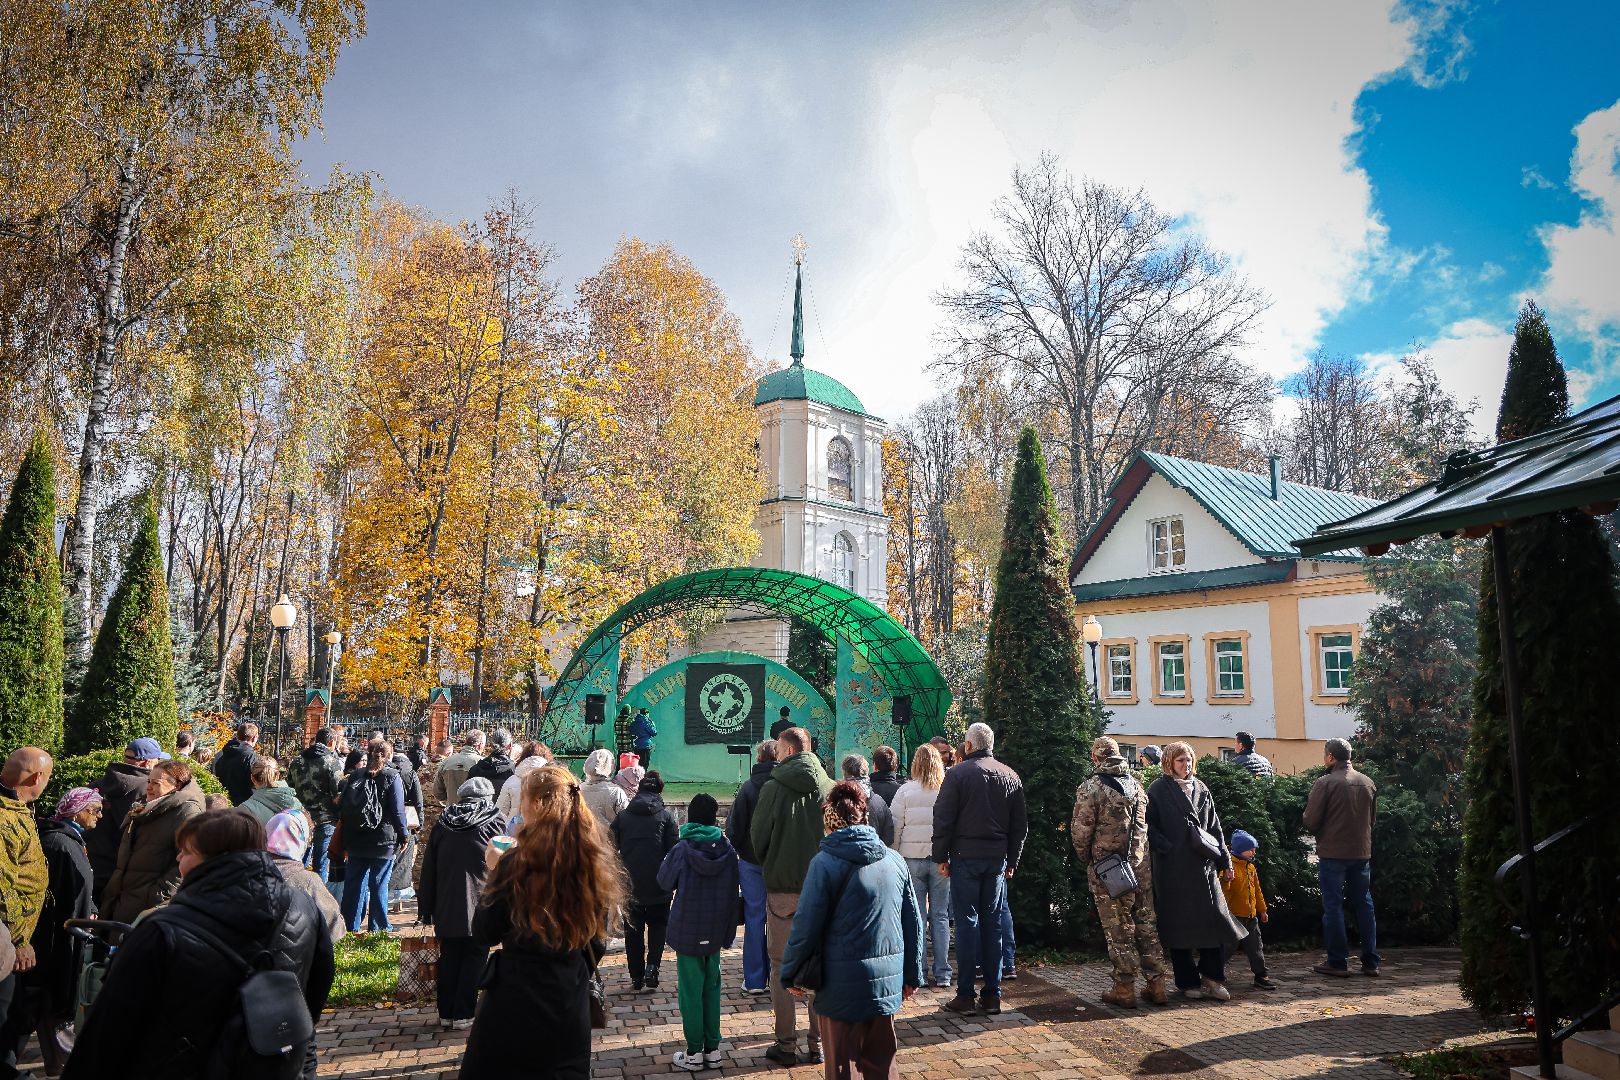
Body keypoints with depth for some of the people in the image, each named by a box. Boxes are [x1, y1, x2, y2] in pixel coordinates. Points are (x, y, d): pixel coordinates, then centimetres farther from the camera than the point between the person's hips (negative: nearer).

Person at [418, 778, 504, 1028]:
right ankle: (463, 1014, 4)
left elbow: (428, 869, 12)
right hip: (480, 908, -4)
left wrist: (426, 908, 17)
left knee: (449, 958, 13)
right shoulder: (495, 822, -1)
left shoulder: (443, 824, 10)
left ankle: (446, 1013, 19)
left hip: (446, 907, 4)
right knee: (474, 958, 4)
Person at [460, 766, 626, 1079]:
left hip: (514, 999, -4)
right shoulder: (595, 863, -5)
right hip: (572, 1003, 4)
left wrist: (494, 872, 3)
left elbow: (483, 934, -7)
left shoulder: (516, 864, -18)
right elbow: (595, 941, 6)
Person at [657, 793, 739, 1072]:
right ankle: (713, 1049, 19)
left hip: (688, 931, -3)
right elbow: (733, 893, 2)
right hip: (715, 931, 3)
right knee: (712, 988, 14)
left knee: (690, 991, 6)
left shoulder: (682, 850, -15)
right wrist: (729, 932, 11)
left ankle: (694, 1053, 12)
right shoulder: (727, 849, -5)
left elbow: (664, 881, 0)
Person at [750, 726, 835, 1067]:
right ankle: (818, 1043, 17)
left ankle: (787, 1045, 12)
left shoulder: (774, 787, -10)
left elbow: (757, 835, -2)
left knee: (782, 966, 8)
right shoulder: (829, 787, -2)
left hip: (782, 888, -3)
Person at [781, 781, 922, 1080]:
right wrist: (912, 976, 19)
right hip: (888, 983, 5)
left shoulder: (825, 863, -13)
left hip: (843, 987, -5)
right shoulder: (895, 860, 3)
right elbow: (914, 923, 9)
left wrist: (790, 972, 2)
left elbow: (806, 926, -12)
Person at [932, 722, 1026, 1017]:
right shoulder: (1011, 776, 9)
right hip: (998, 858, 4)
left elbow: (943, 818, -9)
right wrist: (1012, 861, 17)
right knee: (994, 923, 10)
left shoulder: (958, 773, -6)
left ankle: (965, 996, 2)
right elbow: (1020, 825, 12)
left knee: (967, 923, 0)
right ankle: (992, 995, 14)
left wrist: (941, 857, -2)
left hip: (966, 857, -4)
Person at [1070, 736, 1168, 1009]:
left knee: (1118, 928, 3)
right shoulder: (1136, 784, 8)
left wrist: (1086, 858, 5)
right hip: (1141, 865, 5)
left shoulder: (1091, 787, -10)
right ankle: (1156, 986, 18)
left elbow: (1080, 830, -10)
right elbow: (1145, 824, 12)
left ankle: (1124, 989, 8)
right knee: (1147, 924, 13)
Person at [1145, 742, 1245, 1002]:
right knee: (1180, 924, 2)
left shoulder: (1201, 789, 13)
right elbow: (1149, 826, -7)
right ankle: (1187, 982, 13)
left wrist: (1224, 860, 13)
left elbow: (1214, 827, 16)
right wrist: (1167, 848, -17)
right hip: (1173, 869, -5)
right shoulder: (1158, 790, -4)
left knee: (1214, 920, 2)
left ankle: (1211, 976, 16)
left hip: (1203, 865, 5)